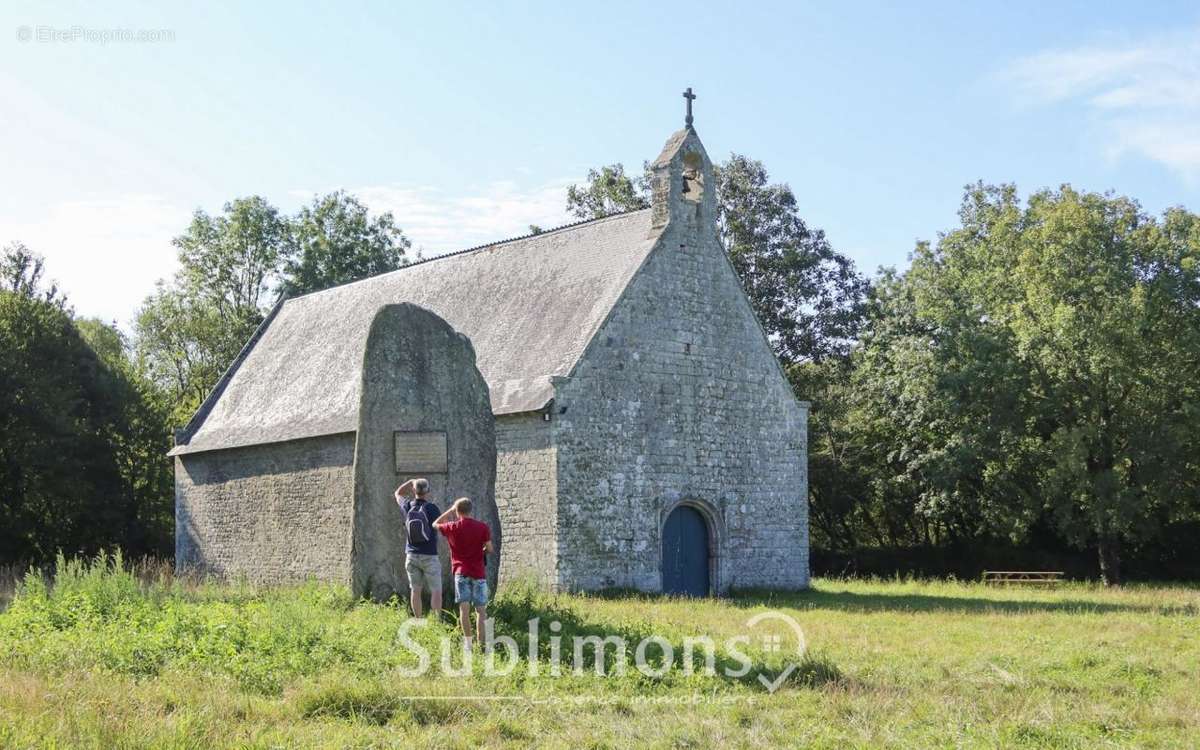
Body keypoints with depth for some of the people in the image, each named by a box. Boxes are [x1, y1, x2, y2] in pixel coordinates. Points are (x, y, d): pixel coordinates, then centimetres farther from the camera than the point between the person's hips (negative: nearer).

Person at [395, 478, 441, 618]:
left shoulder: (408, 507, -2)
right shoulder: (431, 508, -13)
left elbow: (398, 494, 20)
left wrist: (411, 481, 13)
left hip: (412, 555, 4)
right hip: (429, 556, -4)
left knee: (415, 591, 9)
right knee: (436, 591, 1)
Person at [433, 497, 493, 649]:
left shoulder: (452, 527, -2)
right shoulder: (483, 527, -3)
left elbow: (435, 524, 17)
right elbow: (489, 550, 0)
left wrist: (450, 510, 21)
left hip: (461, 571, -1)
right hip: (479, 572, 1)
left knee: (464, 606, -5)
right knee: (481, 609, 6)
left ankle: (468, 641, -13)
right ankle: (483, 642, 5)